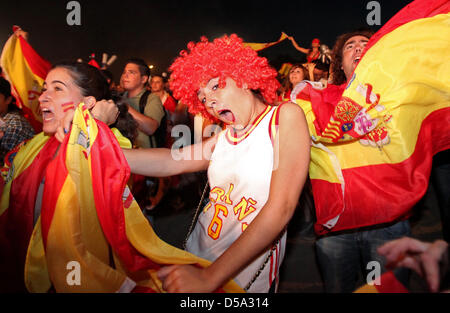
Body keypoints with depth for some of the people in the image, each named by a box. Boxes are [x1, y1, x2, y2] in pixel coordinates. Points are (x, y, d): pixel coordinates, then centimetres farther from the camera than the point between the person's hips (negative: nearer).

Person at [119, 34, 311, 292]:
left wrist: (210, 277, -24)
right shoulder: (224, 137, 6)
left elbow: (281, 209, -21)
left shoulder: (286, 116, -10)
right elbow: (174, 161, -11)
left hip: (243, 279, -5)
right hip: (195, 260, 5)